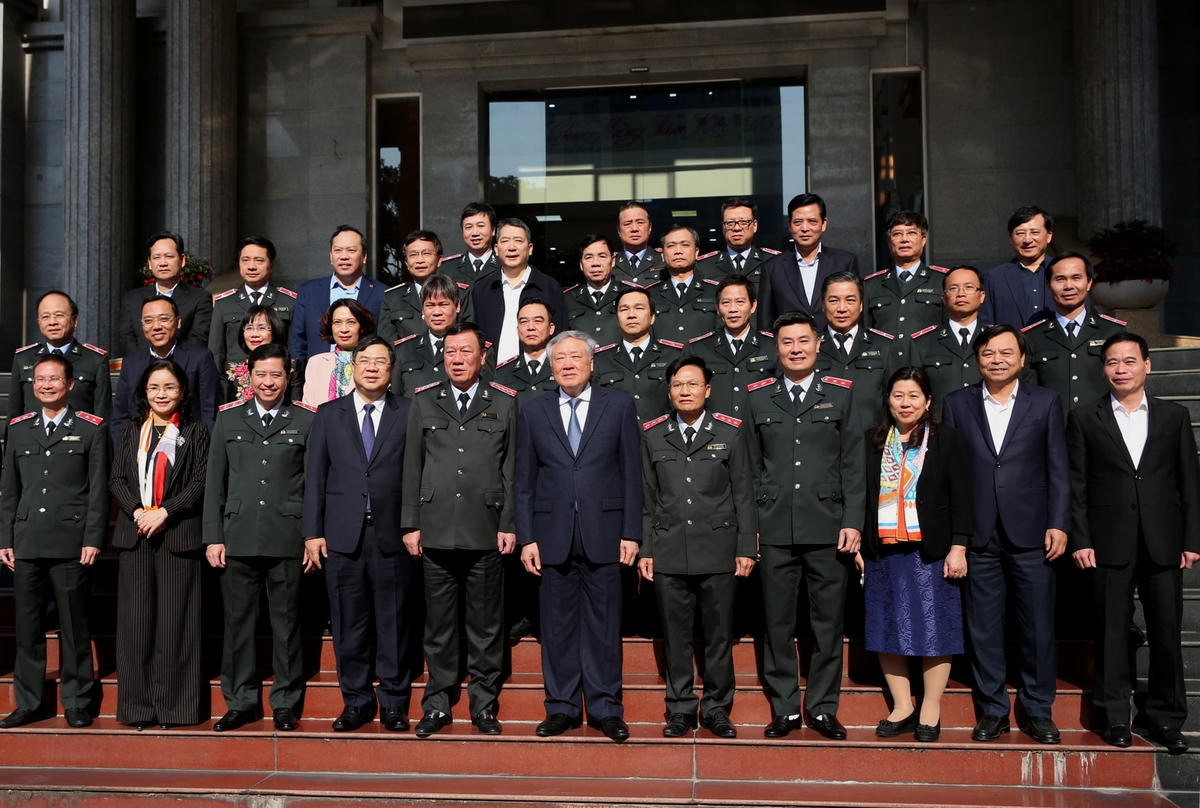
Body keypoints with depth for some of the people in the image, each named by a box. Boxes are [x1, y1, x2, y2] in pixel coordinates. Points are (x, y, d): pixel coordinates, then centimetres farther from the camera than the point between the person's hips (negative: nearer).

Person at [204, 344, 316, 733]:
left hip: (287, 540, -2)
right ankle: (240, 702, 19)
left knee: (286, 624, 4)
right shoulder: (228, 420, 11)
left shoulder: (307, 421, 5)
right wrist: (212, 537, 4)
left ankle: (285, 704, 15)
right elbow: (214, 482, 10)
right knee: (238, 623, 7)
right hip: (237, 538, 2)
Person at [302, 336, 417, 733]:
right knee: (349, 623, 6)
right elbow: (315, 476, 7)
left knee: (394, 622, 4)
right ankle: (356, 701, 20)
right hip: (342, 536, 1)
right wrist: (312, 532, 1)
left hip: (392, 536, -1)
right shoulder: (329, 414, 10)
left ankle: (394, 703, 16)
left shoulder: (409, 413, 5)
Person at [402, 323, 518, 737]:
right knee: (439, 623, 7)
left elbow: (511, 469, 5)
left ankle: (484, 705, 16)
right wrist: (411, 524, 4)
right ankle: (437, 704, 18)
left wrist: (509, 525, -1)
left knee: (486, 624, 4)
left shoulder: (504, 404, 7)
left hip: (486, 532, -1)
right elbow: (412, 467, 9)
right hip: (436, 531, 1)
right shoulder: (423, 402, 11)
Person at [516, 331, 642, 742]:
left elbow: (631, 473, 3)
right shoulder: (533, 412, 9)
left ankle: (605, 708, 15)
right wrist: (526, 538, 1)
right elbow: (525, 481, 8)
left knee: (603, 623, 4)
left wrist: (631, 533, -3)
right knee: (558, 624, 6)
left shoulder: (619, 405, 5)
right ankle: (561, 707, 18)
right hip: (553, 534, 1)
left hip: (603, 531, -1)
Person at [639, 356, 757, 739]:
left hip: (718, 549, -1)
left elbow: (743, 495, 4)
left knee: (719, 634, 5)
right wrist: (644, 549, 5)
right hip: (669, 550, 1)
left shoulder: (731, 432, 3)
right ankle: (680, 708, 19)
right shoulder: (653, 435, 7)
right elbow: (647, 499, 9)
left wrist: (746, 548, 0)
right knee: (675, 635, 7)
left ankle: (716, 707, 19)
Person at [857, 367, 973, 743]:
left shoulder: (948, 439, 1)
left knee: (934, 627, 1)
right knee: (887, 627, 7)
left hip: (931, 552, -3)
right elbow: (859, 496, 10)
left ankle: (930, 711, 14)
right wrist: (857, 543, 5)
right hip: (882, 552, 3)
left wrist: (958, 547, -8)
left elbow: (961, 497, -2)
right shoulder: (872, 442, 8)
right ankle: (901, 708, 19)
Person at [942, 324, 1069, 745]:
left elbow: (1058, 470, 4)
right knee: (983, 627, 6)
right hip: (978, 536, 1)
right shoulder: (957, 404, 7)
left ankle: (1038, 711, 19)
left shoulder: (1045, 402, 7)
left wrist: (1058, 524, -4)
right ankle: (992, 710, 18)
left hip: (1031, 535, 0)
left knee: (1038, 626, 5)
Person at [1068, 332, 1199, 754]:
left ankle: (1164, 716, 19)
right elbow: (1076, 484, 2)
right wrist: (1079, 540, -5)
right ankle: (1114, 715, 16)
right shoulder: (1084, 417, 5)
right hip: (1110, 544, -1)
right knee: (1112, 630, 4)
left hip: (1164, 543, 2)